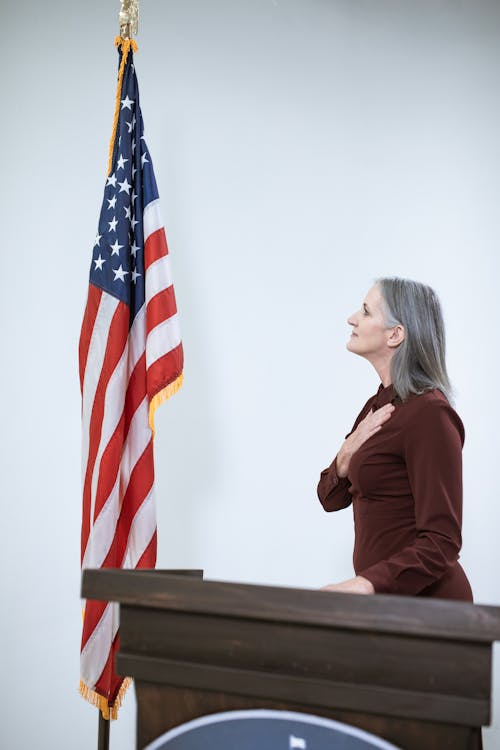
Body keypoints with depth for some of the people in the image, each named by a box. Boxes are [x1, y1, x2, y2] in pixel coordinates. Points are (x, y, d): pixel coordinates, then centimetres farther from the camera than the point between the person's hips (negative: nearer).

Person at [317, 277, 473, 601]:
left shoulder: (429, 413, -16)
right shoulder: (379, 404, 10)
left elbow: (442, 543, -20)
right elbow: (331, 499, 14)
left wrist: (366, 584, -31)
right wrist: (346, 455, -6)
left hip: (423, 599, -7)